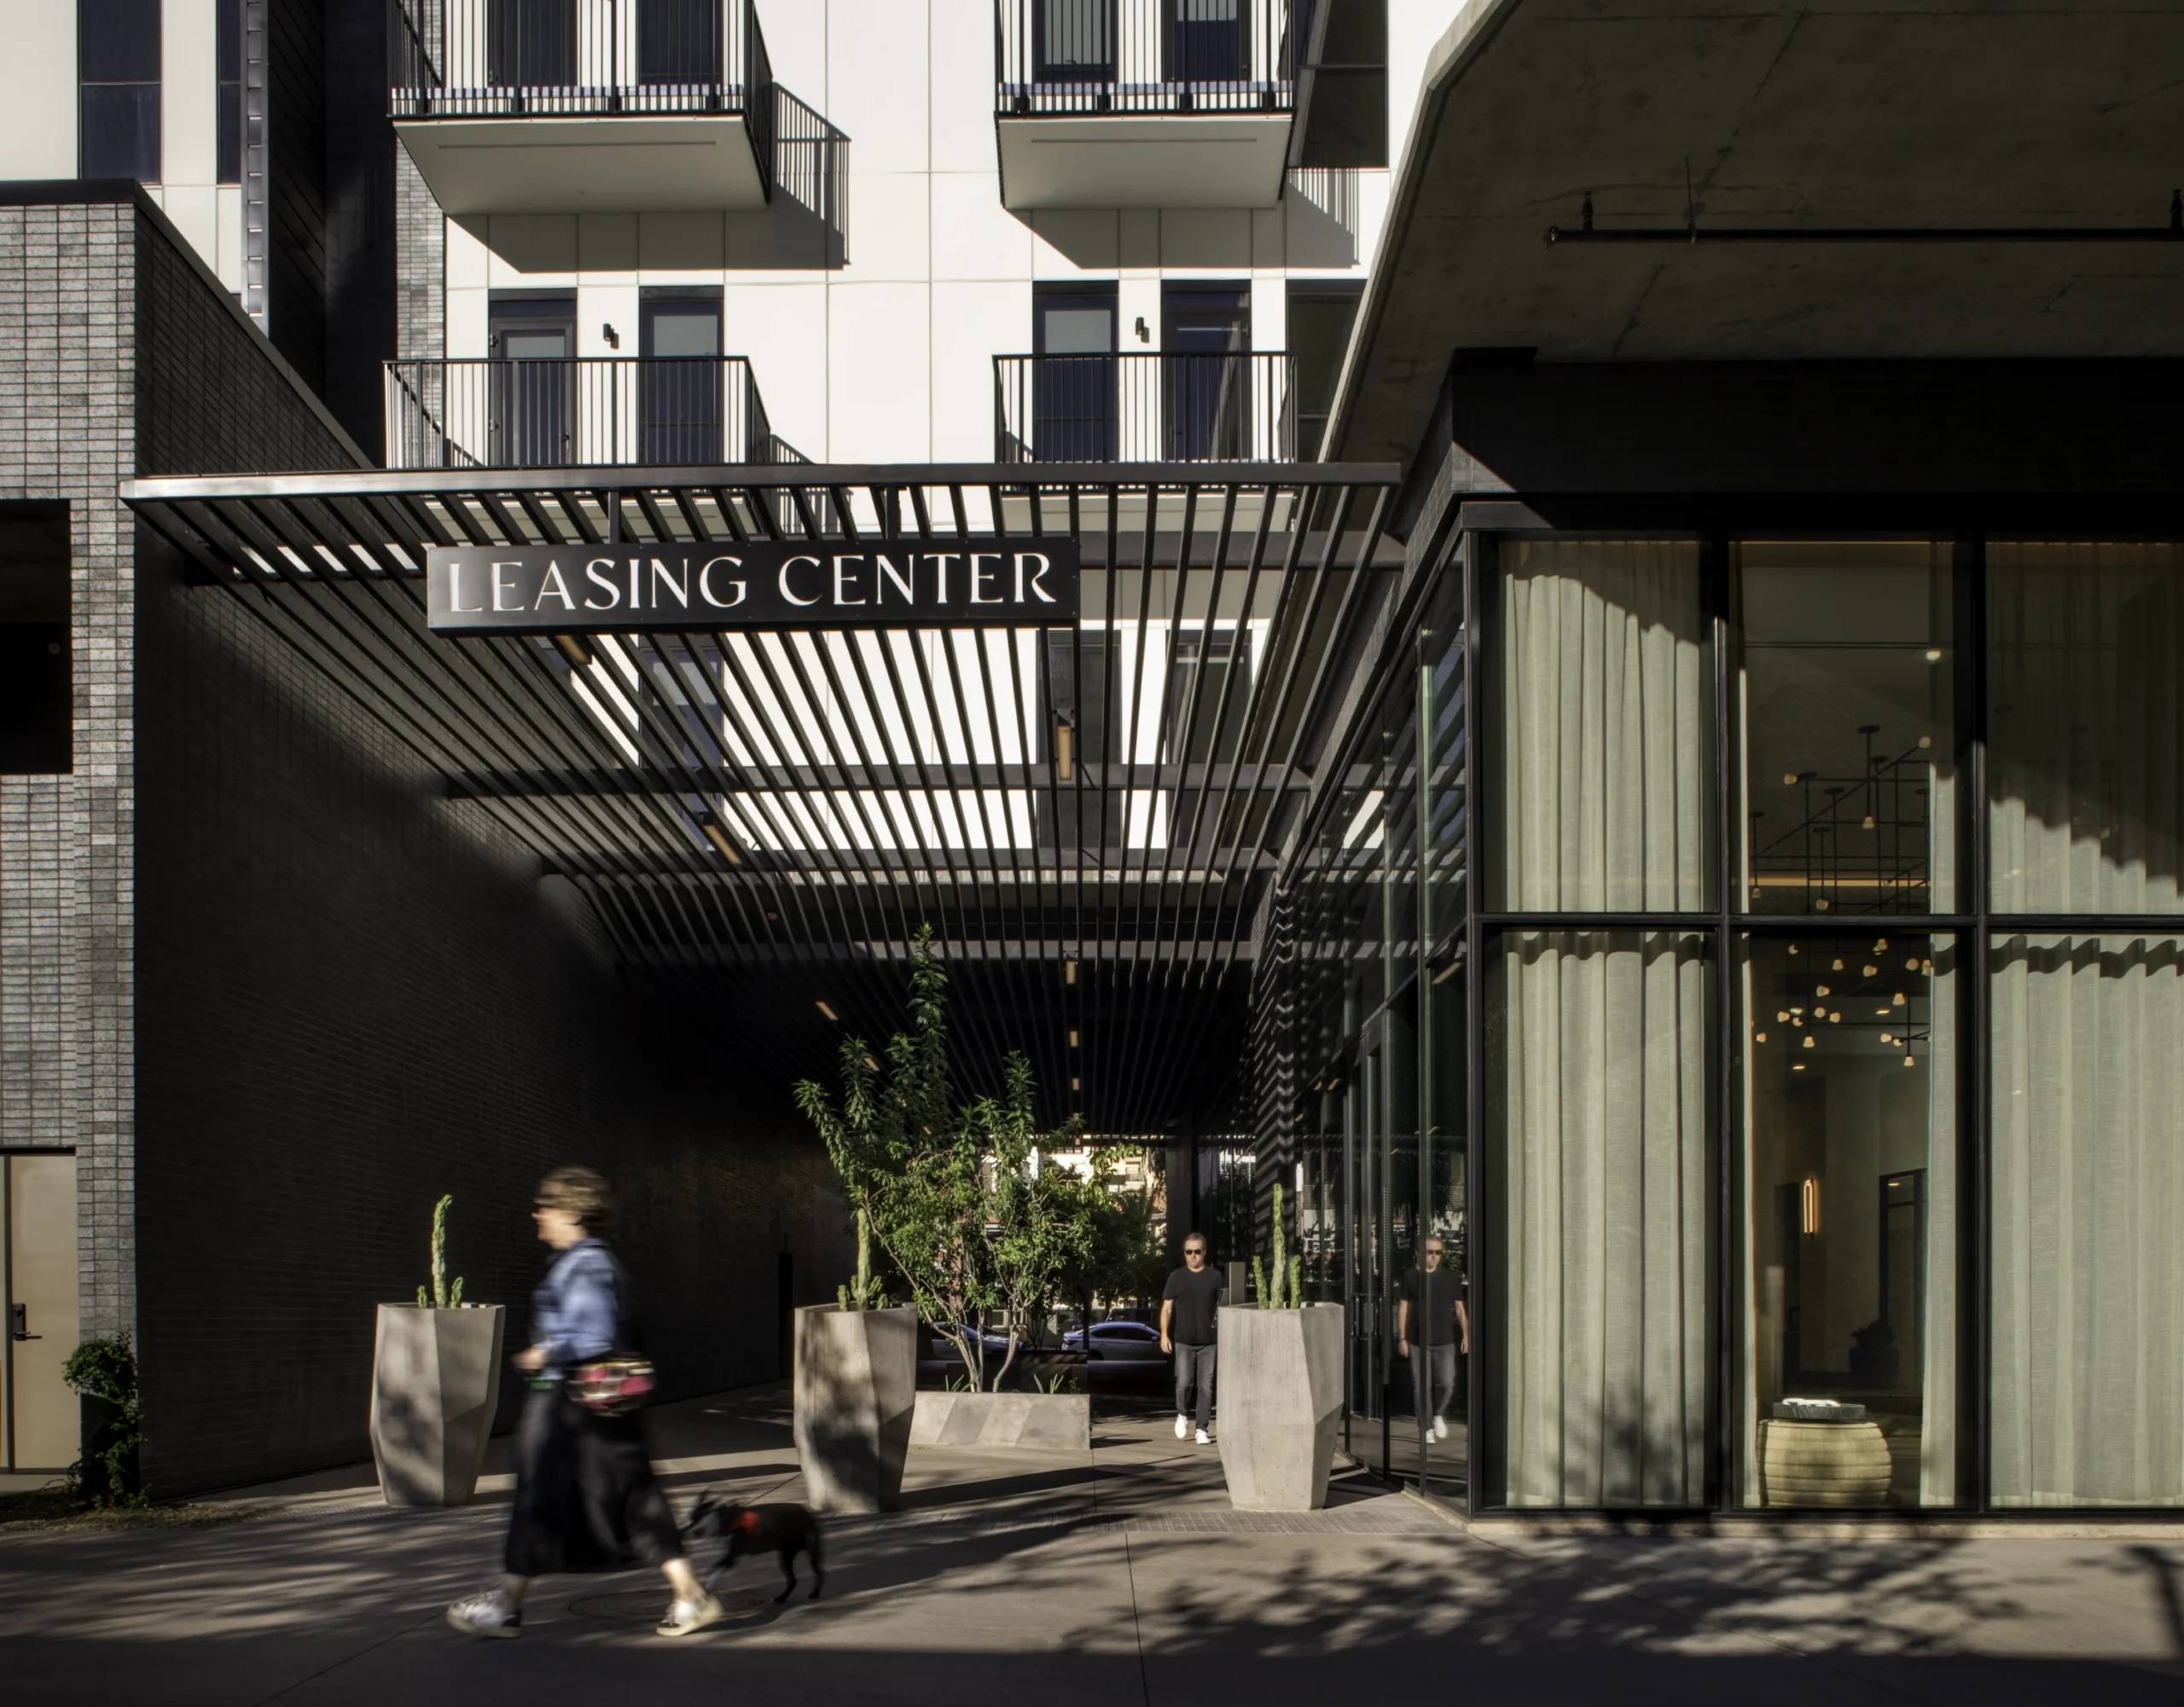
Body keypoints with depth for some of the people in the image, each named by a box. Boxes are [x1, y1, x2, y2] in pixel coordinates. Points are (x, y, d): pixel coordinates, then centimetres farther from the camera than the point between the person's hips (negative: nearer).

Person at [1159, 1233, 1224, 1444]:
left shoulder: (1215, 1276, 6)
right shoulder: (1176, 1277, 8)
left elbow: (1223, 1308, 8)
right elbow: (1167, 1308, 6)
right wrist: (1164, 1334, -5)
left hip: (1208, 1342, 0)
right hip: (1183, 1341, 0)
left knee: (1206, 1387, -1)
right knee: (1184, 1382, -9)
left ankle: (1202, 1429, 5)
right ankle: (1182, 1415, 18)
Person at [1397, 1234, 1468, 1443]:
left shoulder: (1449, 1277, 7)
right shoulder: (1411, 1277, 3)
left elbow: (1460, 1308, 11)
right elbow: (1403, 1308, 5)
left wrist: (1465, 1334, 3)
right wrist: (1402, 1338, 0)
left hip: (1445, 1342, 1)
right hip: (1418, 1342, -1)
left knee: (1446, 1383, -6)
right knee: (1422, 1386, -2)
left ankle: (1438, 1415, 22)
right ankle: (1426, 1428, 8)